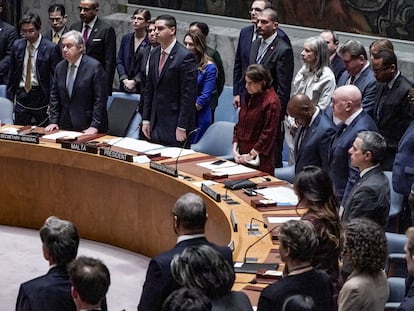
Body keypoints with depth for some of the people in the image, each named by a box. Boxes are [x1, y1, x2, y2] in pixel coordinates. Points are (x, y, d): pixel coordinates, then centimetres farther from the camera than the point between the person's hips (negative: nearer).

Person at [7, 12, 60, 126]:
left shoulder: (51, 48, -10)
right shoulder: (17, 45, 5)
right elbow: (12, 74, 11)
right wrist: (9, 99, 7)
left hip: (41, 98, -4)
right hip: (22, 95, 4)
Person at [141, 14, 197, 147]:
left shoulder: (185, 56, -13)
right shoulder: (154, 54, 11)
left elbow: (189, 95, -15)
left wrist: (182, 127, -17)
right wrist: (146, 120, 10)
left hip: (174, 125, -7)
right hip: (156, 123, 7)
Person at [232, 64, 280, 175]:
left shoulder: (271, 102, -13)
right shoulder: (250, 98, 12)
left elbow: (268, 134, -15)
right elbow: (239, 125, 15)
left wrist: (251, 155, -13)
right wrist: (235, 149, 4)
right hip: (243, 155, 7)